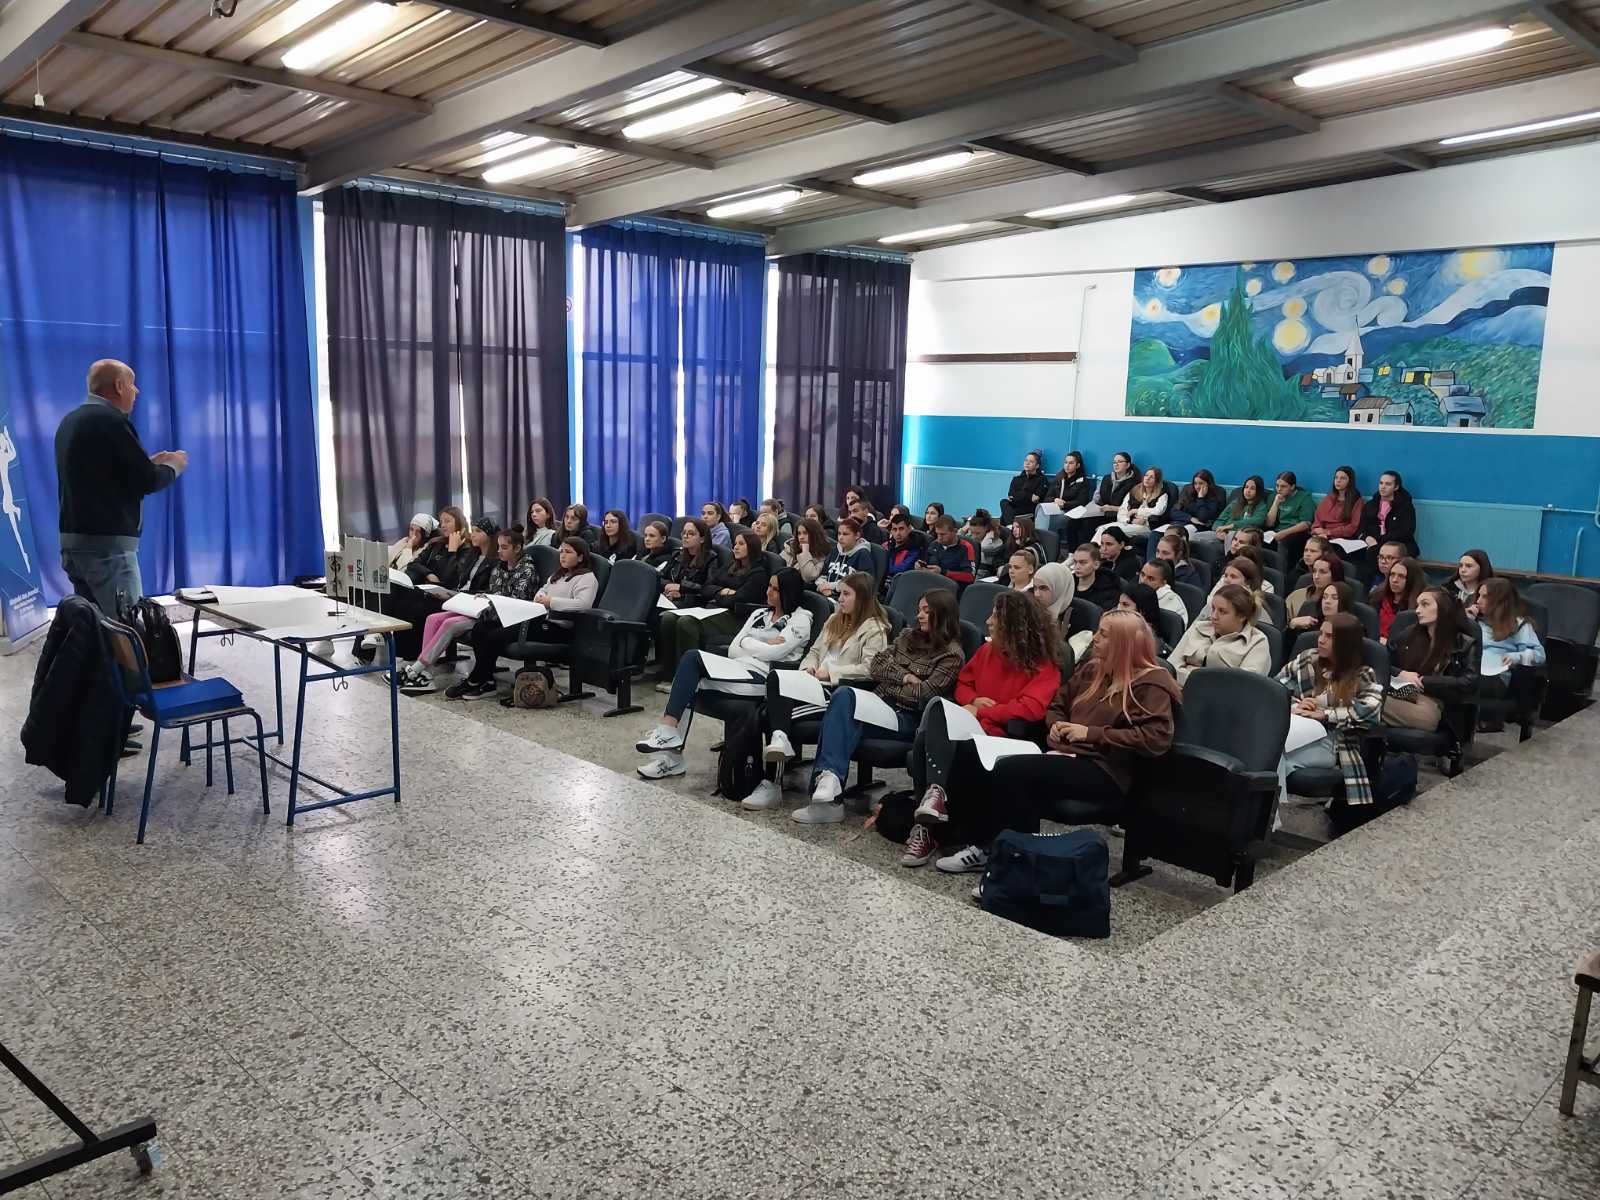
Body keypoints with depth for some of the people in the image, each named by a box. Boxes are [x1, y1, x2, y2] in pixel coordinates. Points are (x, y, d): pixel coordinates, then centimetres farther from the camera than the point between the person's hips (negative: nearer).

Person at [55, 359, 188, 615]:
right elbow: (148, 481, -14)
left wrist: (150, 463, 20)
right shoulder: (110, 420, -13)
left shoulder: (70, 421, 14)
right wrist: (173, 466, 6)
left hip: (72, 541, 9)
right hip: (108, 545, -9)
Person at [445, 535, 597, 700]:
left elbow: (582, 604, -21)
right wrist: (539, 597, 9)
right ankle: (487, 682, -4)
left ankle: (474, 681, -2)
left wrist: (551, 601, -18)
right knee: (480, 628, -5)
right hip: (539, 618, 10)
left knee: (495, 636, -20)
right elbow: (543, 589, 34)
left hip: (556, 628, -10)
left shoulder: (587, 578, -5)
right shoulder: (559, 574, 24)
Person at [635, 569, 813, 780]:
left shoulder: (800, 620, 5)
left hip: (761, 678, -7)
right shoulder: (760, 614, 26)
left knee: (692, 659, -21)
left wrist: (746, 642, 4)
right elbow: (733, 649, 15)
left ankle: (668, 733, -22)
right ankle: (671, 756, -20)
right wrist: (761, 647, 1)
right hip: (737, 670, 7)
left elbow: (774, 652, -9)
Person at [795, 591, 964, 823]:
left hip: (907, 718, -6)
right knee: (844, 694, -29)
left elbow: (925, 694, -11)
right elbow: (876, 666, 12)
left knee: (843, 717, -31)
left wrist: (888, 689, 0)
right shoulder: (908, 636, 21)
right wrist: (905, 677, -2)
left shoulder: (952, 654, 0)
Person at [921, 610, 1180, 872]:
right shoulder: (1092, 669, 19)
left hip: (1105, 771, -7)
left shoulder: (1151, 684, -4)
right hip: (1065, 754, 7)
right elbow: (1057, 705, 31)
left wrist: (1092, 733, -17)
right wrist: (1056, 724, 6)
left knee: (1009, 771, -29)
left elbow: (1157, 738, -17)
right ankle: (981, 846, -7)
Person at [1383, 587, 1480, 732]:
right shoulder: (1410, 634, 21)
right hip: (1397, 695, 3)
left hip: (1431, 703, -3)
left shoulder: (1465, 644, 10)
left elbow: (1468, 684, -4)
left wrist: (1424, 681, -6)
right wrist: (1400, 674, -1)